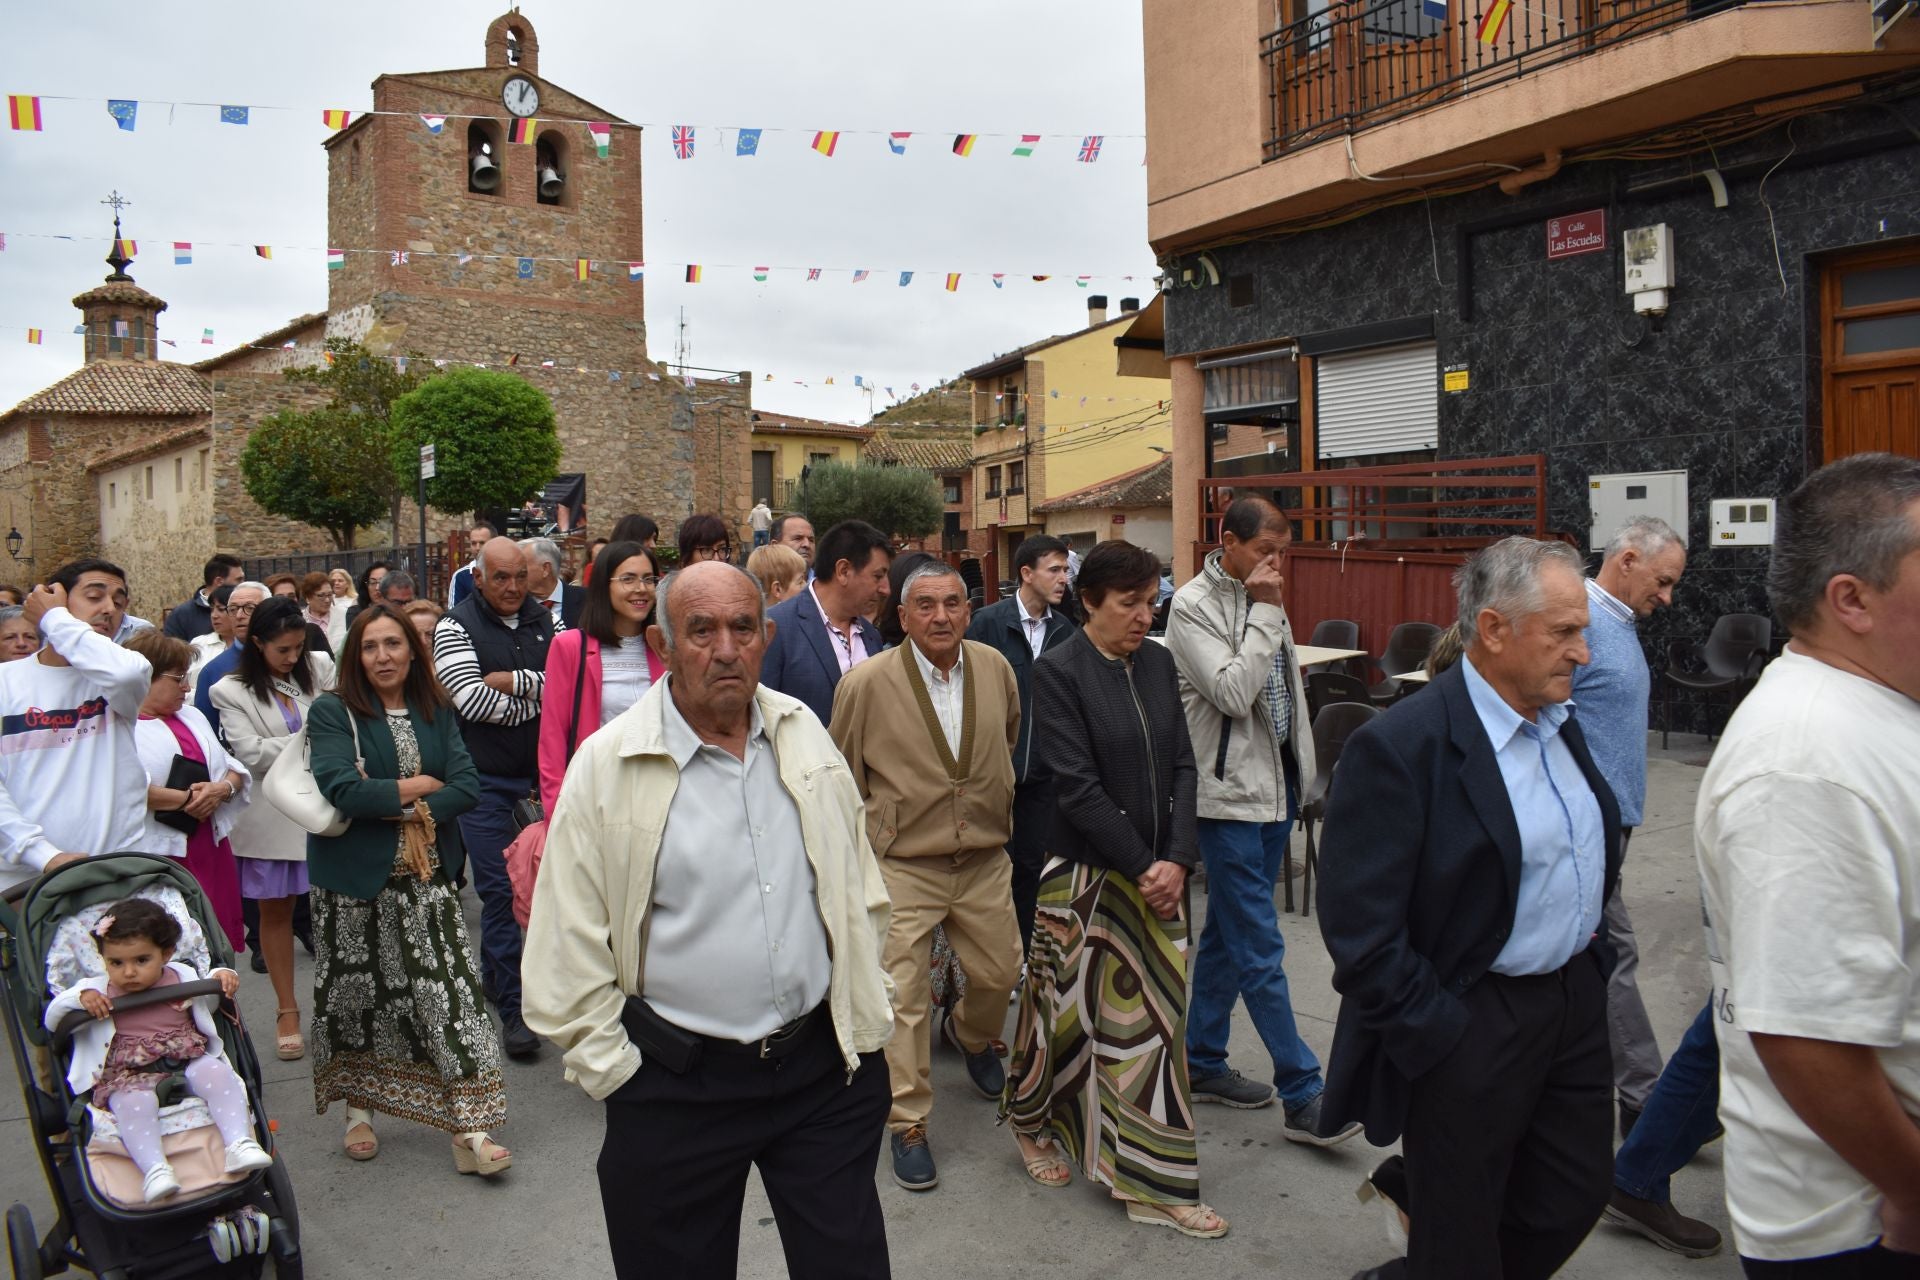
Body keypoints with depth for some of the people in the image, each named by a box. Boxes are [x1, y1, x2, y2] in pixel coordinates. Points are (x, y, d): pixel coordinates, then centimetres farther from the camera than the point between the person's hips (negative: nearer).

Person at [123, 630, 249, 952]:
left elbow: (232, 769, 18)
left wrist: (222, 789, -4)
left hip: (210, 849, 7)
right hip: (157, 853, -7)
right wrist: (187, 799, -12)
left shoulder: (191, 717, 19)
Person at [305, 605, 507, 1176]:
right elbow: (341, 788, -19)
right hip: (354, 882, -2)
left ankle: (469, 1126, 0)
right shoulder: (333, 712, -5)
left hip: (426, 879, 2)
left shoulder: (436, 712, 6)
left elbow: (467, 785, -3)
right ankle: (359, 1109, 33)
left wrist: (415, 811, -18)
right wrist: (420, 786, -11)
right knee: (356, 994, 11)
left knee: (450, 992, -4)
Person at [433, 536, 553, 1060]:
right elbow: (472, 699, -16)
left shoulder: (542, 619, 7)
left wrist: (511, 681, -13)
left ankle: (495, 975, 33)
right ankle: (512, 1007, 4)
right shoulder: (456, 626, -5)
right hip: (485, 780, -4)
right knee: (499, 890, -3)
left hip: (536, 775, 4)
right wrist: (533, 701, -8)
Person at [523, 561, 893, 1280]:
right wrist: (615, 1072, -5)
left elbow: (858, 889, 12)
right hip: (676, 1086, -3)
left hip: (824, 1065, 3)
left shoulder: (804, 736, 3)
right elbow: (569, 950, -6)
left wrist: (866, 1020, 10)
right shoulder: (605, 767, -9)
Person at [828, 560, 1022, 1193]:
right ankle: (907, 1123, 17)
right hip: (903, 866, -4)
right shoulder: (866, 683, -14)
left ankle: (970, 1034, 51)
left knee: (999, 975, 16)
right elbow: (842, 777, -2)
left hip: (986, 862, 4)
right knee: (904, 999, 0)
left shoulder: (995, 668, -2)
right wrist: (870, 834, 3)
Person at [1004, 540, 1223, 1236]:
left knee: (1154, 1017, 9)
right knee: (1065, 1005, 10)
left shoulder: (1158, 663, 6)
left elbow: (1182, 767, 5)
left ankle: (1158, 1183, 20)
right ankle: (1032, 1121, 38)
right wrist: (1140, 866, -14)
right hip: (1084, 873, -5)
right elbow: (1077, 786, -15)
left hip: (1158, 874, 5)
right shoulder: (1058, 670, -11)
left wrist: (1176, 861, -7)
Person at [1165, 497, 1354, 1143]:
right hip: (1231, 793, -8)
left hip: (1276, 786, 8)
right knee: (1260, 949, -4)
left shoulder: (1263, 601, 11)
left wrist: (1301, 769, 17)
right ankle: (1303, 1099, 1)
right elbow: (1233, 693, -23)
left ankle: (1202, 1063, 28)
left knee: (1227, 933, 16)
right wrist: (1265, 615, -19)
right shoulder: (1193, 605, -13)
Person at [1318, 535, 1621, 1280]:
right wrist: (1435, 1041, -18)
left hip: (1575, 1006, 8)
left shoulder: (1559, 724, 4)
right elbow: (1359, 926, -23)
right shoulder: (1401, 747, -22)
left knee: (1573, 1201, 19)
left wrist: (1593, 956, 11)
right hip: (1470, 1029, -7)